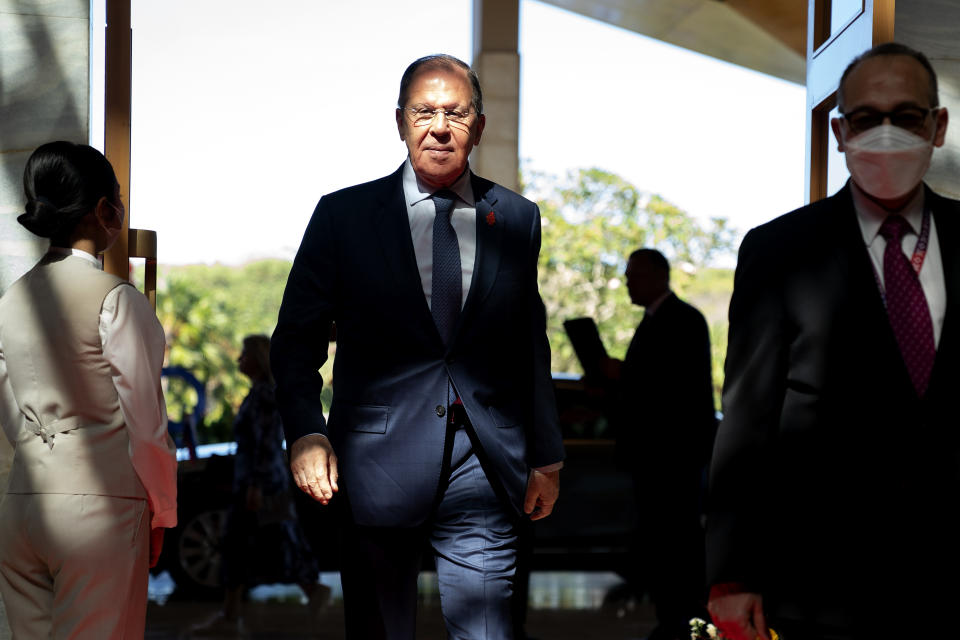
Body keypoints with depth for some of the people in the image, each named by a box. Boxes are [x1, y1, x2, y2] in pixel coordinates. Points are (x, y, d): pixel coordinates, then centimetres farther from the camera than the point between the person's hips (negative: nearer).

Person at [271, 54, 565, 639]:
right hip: (377, 469, -1)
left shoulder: (518, 219, 10)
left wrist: (547, 458, 14)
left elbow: (532, 346, 15)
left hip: (486, 475, 1)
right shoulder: (344, 216, 3)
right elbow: (296, 339, 3)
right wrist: (306, 435, -12)